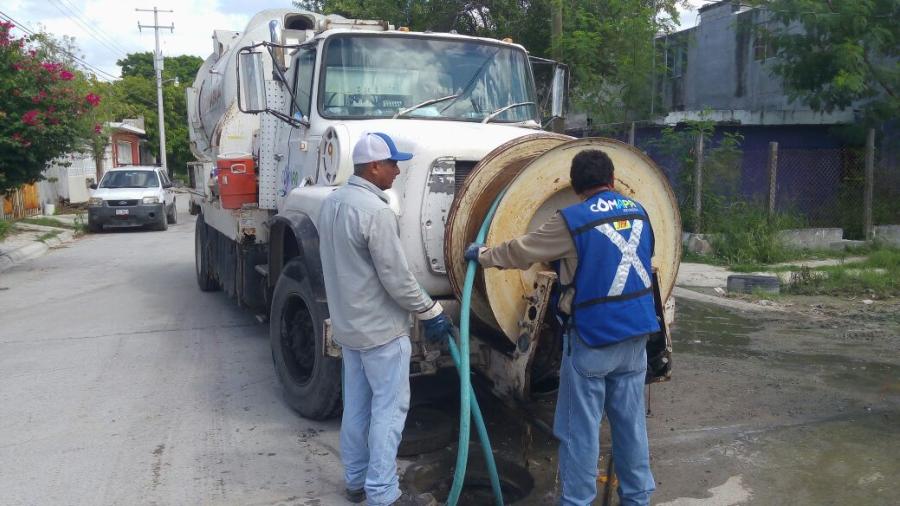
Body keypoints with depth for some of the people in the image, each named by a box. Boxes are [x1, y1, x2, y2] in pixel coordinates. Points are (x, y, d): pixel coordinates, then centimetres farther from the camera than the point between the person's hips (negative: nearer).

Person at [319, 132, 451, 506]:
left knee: (356, 406, 16)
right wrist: (431, 313, -10)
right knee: (389, 410, 0)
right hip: (381, 328, -9)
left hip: (347, 323, 9)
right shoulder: (375, 211, -23)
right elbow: (397, 278, -21)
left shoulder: (331, 203, 6)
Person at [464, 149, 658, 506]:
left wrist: (482, 255, 12)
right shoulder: (639, 213, 5)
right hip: (635, 333, 6)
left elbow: (521, 251, -6)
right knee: (630, 420, 16)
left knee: (580, 427, 4)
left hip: (592, 337, -6)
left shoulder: (572, 220, -13)